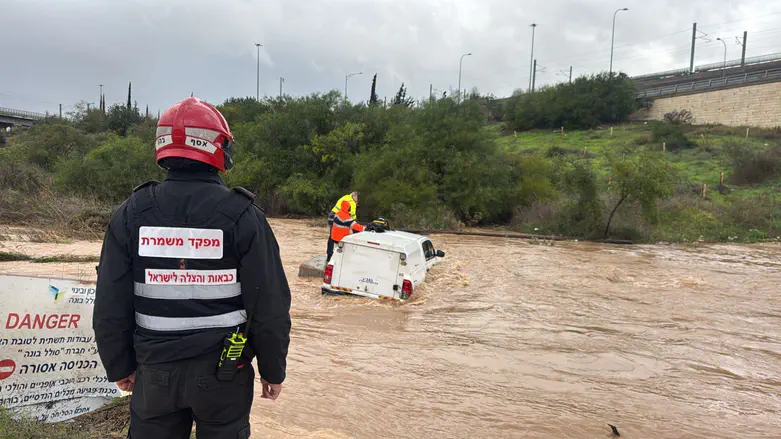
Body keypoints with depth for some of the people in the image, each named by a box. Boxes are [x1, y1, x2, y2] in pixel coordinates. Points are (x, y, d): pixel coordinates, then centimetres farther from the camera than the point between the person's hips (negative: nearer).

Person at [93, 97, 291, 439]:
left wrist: (120, 366, 13)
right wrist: (273, 370, 1)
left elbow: (110, 306, -2)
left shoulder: (132, 214, -5)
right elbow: (270, 307, -13)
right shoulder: (242, 216, -13)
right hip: (225, 373, -2)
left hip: (155, 373, 2)